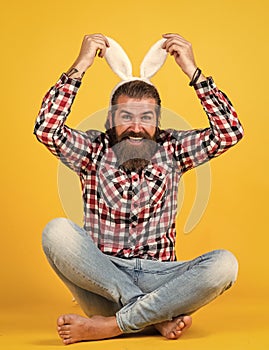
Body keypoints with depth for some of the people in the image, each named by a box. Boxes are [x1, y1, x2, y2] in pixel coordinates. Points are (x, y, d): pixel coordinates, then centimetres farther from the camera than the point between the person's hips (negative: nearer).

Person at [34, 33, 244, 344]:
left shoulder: (172, 148, 6)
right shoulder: (93, 150, 4)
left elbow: (230, 132, -7)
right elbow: (46, 129, -14)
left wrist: (192, 70, -10)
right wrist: (80, 66, -13)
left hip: (157, 276, 1)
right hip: (101, 276, 0)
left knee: (223, 263, -27)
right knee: (57, 231, -29)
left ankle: (109, 325, -24)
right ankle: (159, 316, -25)